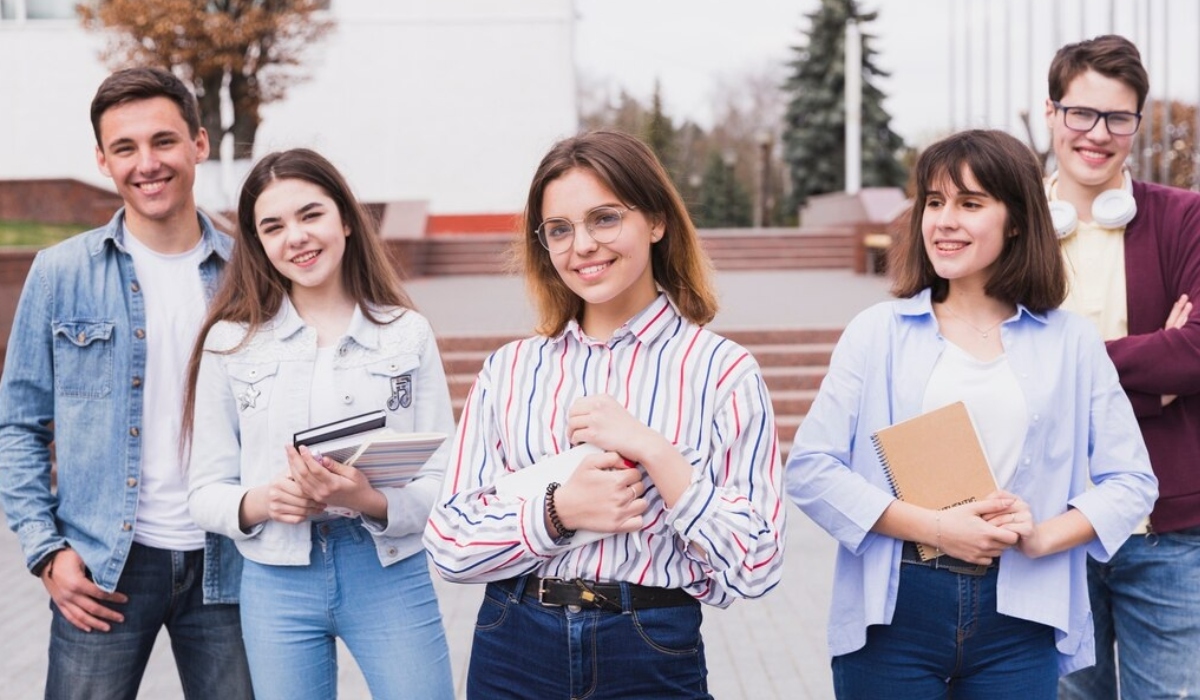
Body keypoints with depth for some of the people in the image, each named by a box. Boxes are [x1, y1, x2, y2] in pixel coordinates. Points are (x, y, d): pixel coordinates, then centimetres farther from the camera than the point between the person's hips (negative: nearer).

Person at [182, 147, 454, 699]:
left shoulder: (407, 333, 1)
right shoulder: (230, 341, 2)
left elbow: (441, 483, -2)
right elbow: (205, 492, 2)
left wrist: (371, 500, -21)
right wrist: (259, 502, -19)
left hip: (392, 576, 0)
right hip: (276, 581, 1)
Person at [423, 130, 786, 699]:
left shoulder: (722, 370, -6)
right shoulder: (508, 370, 2)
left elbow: (754, 567, -10)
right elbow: (448, 543, -1)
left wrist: (654, 452, -18)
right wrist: (558, 511, -17)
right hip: (512, 654, 2)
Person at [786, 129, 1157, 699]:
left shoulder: (1070, 343, 5)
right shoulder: (878, 331, 2)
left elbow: (1131, 481, 5)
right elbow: (810, 468, -5)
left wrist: (1043, 538, -12)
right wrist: (935, 529, -15)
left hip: (1017, 617, 1)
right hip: (893, 609, -1)